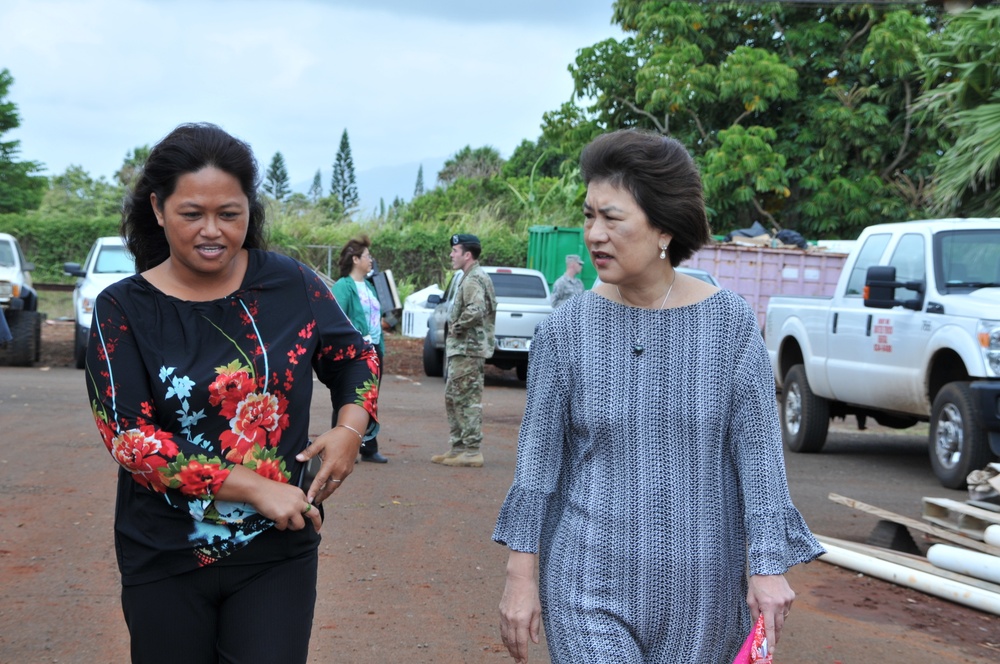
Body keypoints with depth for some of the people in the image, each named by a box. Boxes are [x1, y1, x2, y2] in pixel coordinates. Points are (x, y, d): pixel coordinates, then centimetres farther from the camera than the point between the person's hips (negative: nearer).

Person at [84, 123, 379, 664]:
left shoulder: (290, 285, -2)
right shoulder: (123, 310, -6)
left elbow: (355, 358, 15)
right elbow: (129, 438, -13)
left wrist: (351, 427, -7)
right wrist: (255, 488, -18)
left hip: (278, 556, 0)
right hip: (166, 563, 0)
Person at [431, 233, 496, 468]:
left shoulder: (473, 279, -15)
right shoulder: (477, 277, 18)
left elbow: (475, 310, -31)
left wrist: (456, 326, -17)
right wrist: (457, 325, 15)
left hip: (467, 349, -11)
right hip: (463, 349, 11)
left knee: (467, 399, -8)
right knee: (454, 397, 15)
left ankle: (472, 451, -6)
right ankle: (458, 447, 21)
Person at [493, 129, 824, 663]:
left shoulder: (729, 322, -5)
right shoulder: (566, 329, -4)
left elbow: (757, 449, -4)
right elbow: (537, 456, -1)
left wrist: (768, 565, -10)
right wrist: (521, 574, -2)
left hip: (698, 586, 1)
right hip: (589, 579, -1)